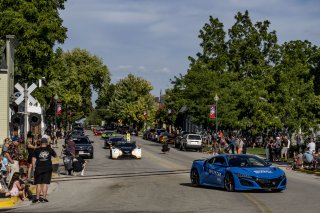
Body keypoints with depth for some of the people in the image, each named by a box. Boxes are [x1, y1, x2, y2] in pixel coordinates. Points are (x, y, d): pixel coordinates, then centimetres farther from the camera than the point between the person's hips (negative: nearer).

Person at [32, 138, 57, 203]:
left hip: (39, 168, 0)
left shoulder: (37, 150, 0)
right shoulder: (50, 149, 2)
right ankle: (44, 198, -1)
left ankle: (37, 198, 3)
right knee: (45, 183, 1)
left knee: (38, 184, 5)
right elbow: (55, 155, 19)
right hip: (48, 168, 0)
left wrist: (34, 167, 5)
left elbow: (34, 159, -2)